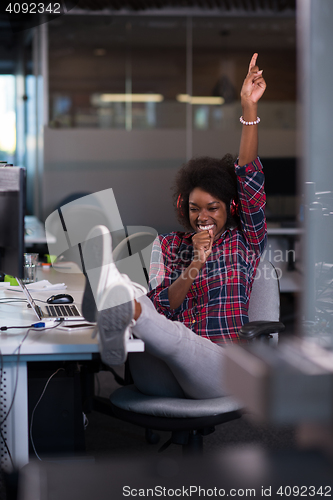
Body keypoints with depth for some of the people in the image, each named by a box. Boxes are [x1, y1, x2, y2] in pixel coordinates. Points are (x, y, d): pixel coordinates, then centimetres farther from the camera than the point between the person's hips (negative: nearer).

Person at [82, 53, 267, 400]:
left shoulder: (245, 242, 14)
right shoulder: (168, 246, 20)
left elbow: (249, 178, 2)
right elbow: (160, 307, 6)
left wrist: (249, 108, -6)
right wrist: (194, 265, -10)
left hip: (221, 369, -2)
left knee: (176, 336, -39)